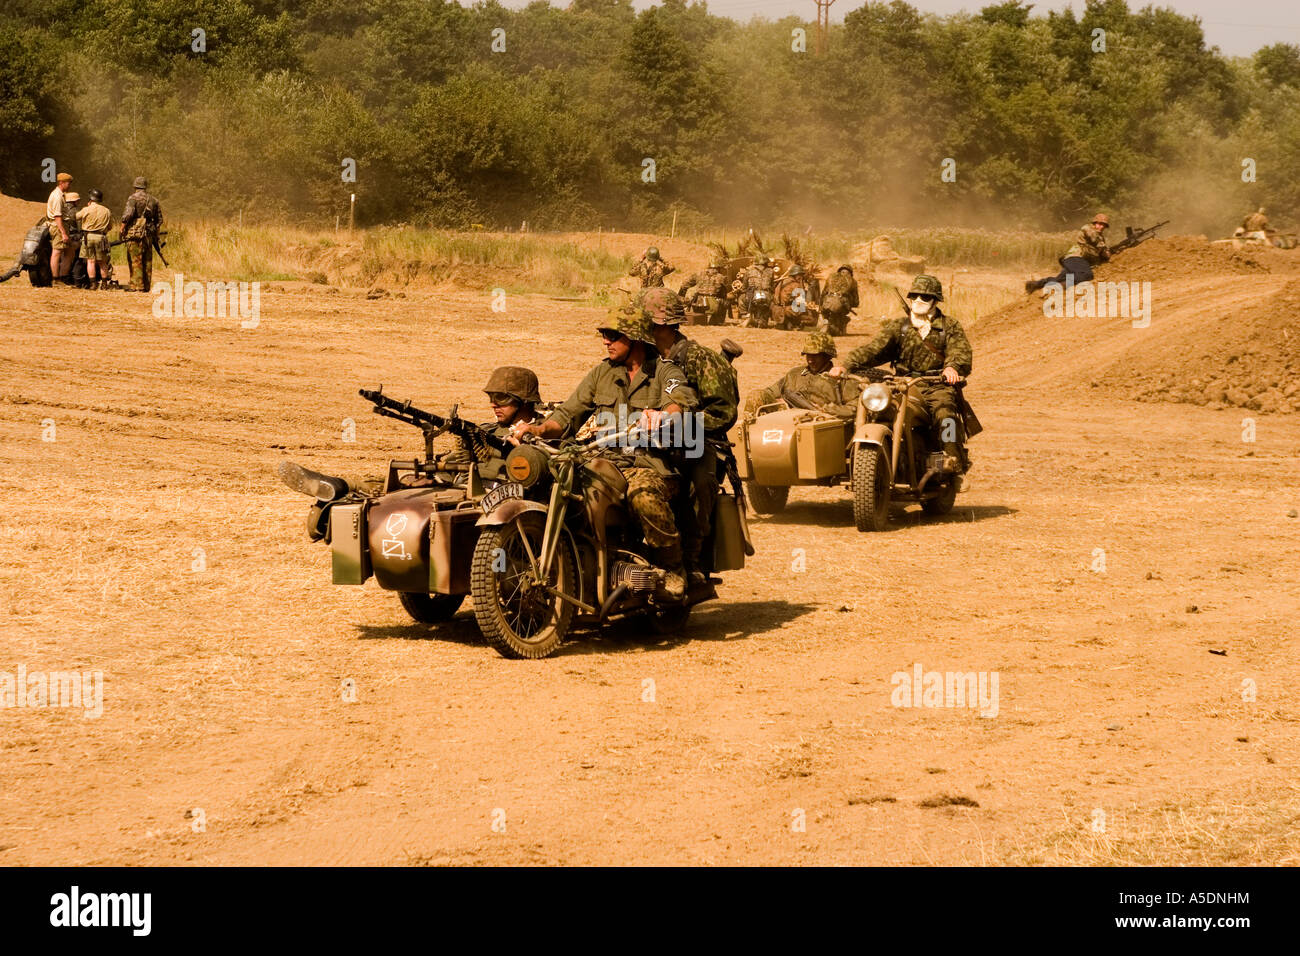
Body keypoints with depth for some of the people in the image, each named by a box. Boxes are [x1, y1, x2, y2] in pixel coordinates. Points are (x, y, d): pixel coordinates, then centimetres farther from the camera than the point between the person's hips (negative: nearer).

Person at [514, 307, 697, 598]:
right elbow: (568, 414, 15)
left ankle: (674, 568, -20)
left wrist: (661, 415, -40)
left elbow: (682, 401, -17)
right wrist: (539, 429, -6)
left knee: (643, 493, -39)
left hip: (653, 464, -4)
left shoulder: (665, 371, 5)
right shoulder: (601, 373, 19)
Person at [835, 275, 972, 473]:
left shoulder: (950, 326, 12)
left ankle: (952, 457, -35)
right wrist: (847, 366, -14)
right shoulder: (897, 326, 17)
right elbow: (874, 348, 4)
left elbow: (960, 350, -6)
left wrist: (953, 367, -32)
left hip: (937, 385, -3)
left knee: (944, 409, -34)